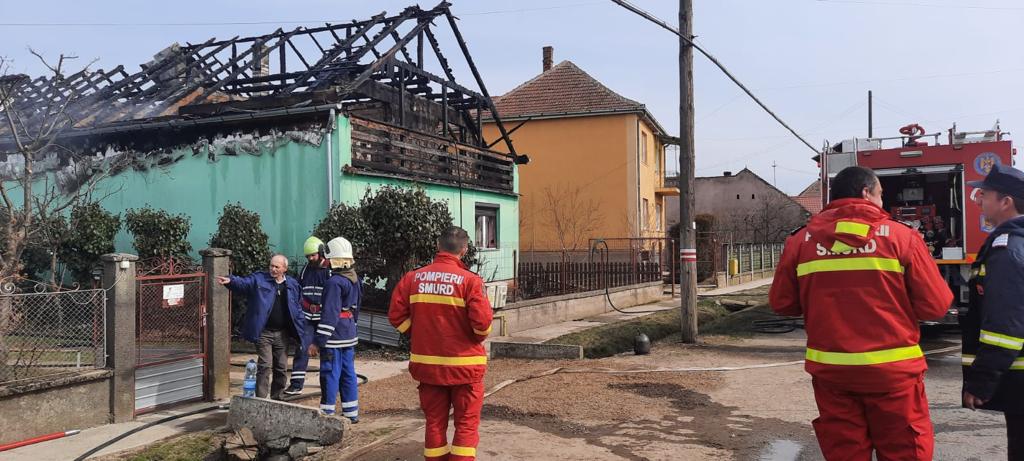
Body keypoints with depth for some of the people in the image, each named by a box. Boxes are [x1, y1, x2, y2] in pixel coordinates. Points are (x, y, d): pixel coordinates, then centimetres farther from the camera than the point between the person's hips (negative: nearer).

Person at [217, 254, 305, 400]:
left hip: (282, 334, 4)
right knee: (264, 366, -6)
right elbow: (243, 283, -15)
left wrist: (301, 332, 9)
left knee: (282, 368, 10)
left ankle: (276, 398, 24)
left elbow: (297, 310, 12)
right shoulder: (259, 279, 0)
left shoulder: (292, 285, 8)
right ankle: (261, 399, 0)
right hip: (264, 332, -3)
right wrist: (230, 281, -38)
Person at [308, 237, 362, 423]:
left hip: (334, 337, -9)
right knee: (348, 373, 14)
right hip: (350, 335, 9)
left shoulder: (334, 282, -17)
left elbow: (329, 315, -20)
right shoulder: (355, 280, 10)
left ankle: (327, 413, 3)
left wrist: (317, 342, -18)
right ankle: (351, 413, 20)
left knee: (330, 375, -2)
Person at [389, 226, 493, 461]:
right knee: (466, 423, 8)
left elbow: (396, 315, -1)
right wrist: (479, 338, 2)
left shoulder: (414, 277, -1)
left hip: (427, 363, 4)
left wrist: (419, 335, 11)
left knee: (434, 421, 15)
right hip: (463, 364, -4)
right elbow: (482, 322, -19)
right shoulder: (469, 280, -13)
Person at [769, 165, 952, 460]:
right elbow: (935, 305, -5)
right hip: (891, 370, -2)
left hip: (829, 370, 3)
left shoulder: (802, 240, 0)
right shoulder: (901, 236, -6)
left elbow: (782, 303, 6)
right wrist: (897, 304, 14)